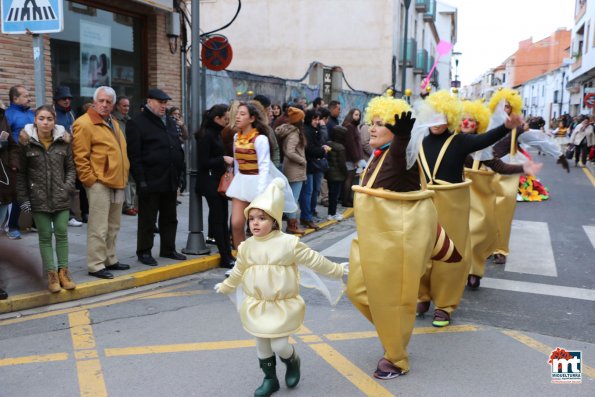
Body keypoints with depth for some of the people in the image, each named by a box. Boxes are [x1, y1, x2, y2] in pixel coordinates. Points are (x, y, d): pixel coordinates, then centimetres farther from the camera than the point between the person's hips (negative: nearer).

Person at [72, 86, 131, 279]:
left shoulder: (113, 123, 18)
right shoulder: (84, 124, -10)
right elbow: (80, 158, -14)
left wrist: (123, 176, 17)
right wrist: (90, 179, -16)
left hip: (116, 183, 9)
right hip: (99, 184, -9)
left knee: (112, 227, 16)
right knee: (99, 228, -5)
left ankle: (110, 260, 27)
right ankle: (96, 265, 2)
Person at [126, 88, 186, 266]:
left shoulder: (170, 122, 16)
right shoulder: (137, 123, -6)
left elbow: (178, 149, 20)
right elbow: (134, 155, -13)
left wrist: (179, 174, 12)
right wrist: (141, 180, -18)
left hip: (170, 181, 7)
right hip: (150, 182, -7)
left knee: (170, 218, 14)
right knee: (147, 220, 2)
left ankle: (168, 249, 26)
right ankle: (144, 252, 14)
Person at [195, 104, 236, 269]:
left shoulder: (217, 133, 13)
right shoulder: (205, 135, -14)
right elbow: (203, 162, -17)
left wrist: (227, 161, 4)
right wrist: (223, 159, -17)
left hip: (219, 180, 9)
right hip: (210, 182, -9)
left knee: (222, 218, 9)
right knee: (218, 218, -4)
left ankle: (228, 255, 14)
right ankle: (225, 258, 2)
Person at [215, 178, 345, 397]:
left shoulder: (289, 243, -16)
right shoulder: (246, 247, -2)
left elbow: (315, 260, -8)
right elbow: (238, 271, 17)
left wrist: (338, 272, -3)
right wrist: (225, 287, 29)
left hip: (283, 305, -4)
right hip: (256, 305, 4)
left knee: (279, 346, -5)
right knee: (262, 344, 12)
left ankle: (292, 361, 30)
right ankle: (270, 379, 32)